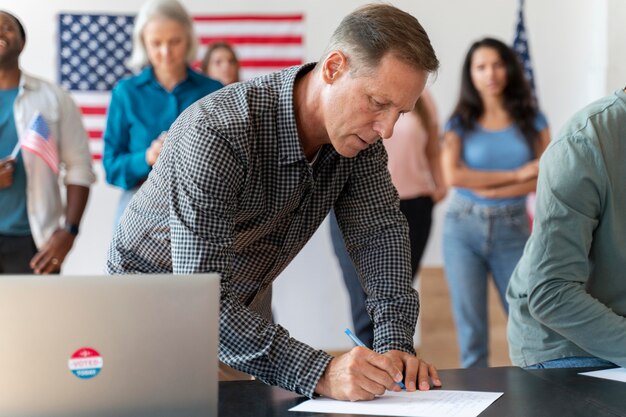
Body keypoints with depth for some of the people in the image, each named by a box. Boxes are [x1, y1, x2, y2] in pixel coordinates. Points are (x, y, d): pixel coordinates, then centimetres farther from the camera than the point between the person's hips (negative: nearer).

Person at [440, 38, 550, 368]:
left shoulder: (531, 120, 5)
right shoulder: (460, 123, 3)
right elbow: (453, 175, -12)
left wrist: (492, 191, -14)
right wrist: (516, 174, -10)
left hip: (512, 229, 0)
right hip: (463, 228, 0)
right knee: (470, 326, 2)